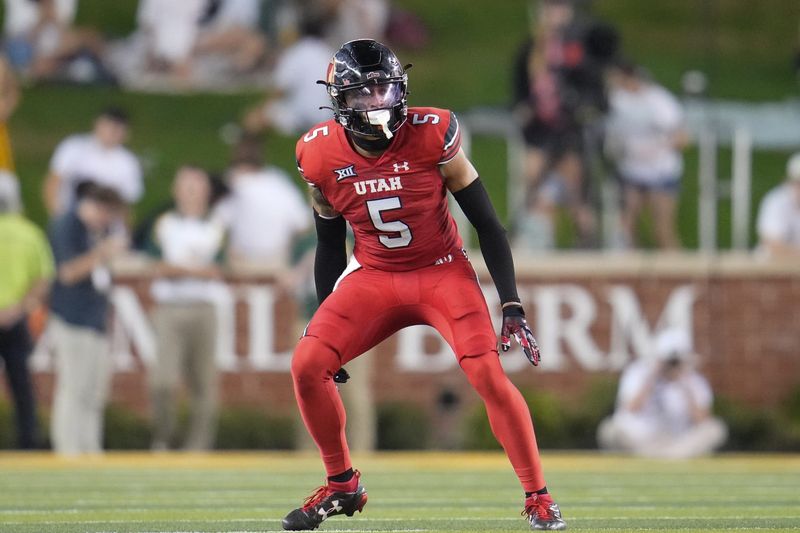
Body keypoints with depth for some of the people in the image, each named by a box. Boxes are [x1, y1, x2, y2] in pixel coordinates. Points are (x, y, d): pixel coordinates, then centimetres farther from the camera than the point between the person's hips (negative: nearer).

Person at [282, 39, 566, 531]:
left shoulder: (431, 136, -17)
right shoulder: (321, 155, -9)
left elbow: (487, 223, -10)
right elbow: (329, 245, 8)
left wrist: (513, 306, -14)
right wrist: (325, 321, 10)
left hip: (442, 271, -3)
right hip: (373, 277, 3)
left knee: (488, 373, -21)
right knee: (308, 365, -13)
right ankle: (342, 486, 8)